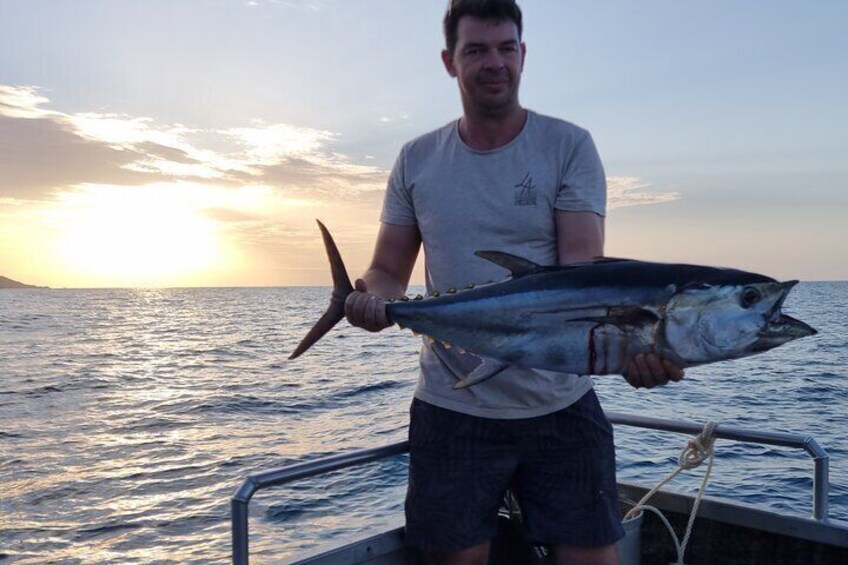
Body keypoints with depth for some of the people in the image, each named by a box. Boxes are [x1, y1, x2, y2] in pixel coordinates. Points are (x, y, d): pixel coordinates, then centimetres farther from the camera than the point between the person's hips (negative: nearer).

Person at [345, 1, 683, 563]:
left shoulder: (569, 146, -3)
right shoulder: (417, 160, 5)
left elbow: (583, 267, -13)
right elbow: (389, 271, 8)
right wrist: (372, 299, -16)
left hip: (560, 406, -1)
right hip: (451, 407, 2)